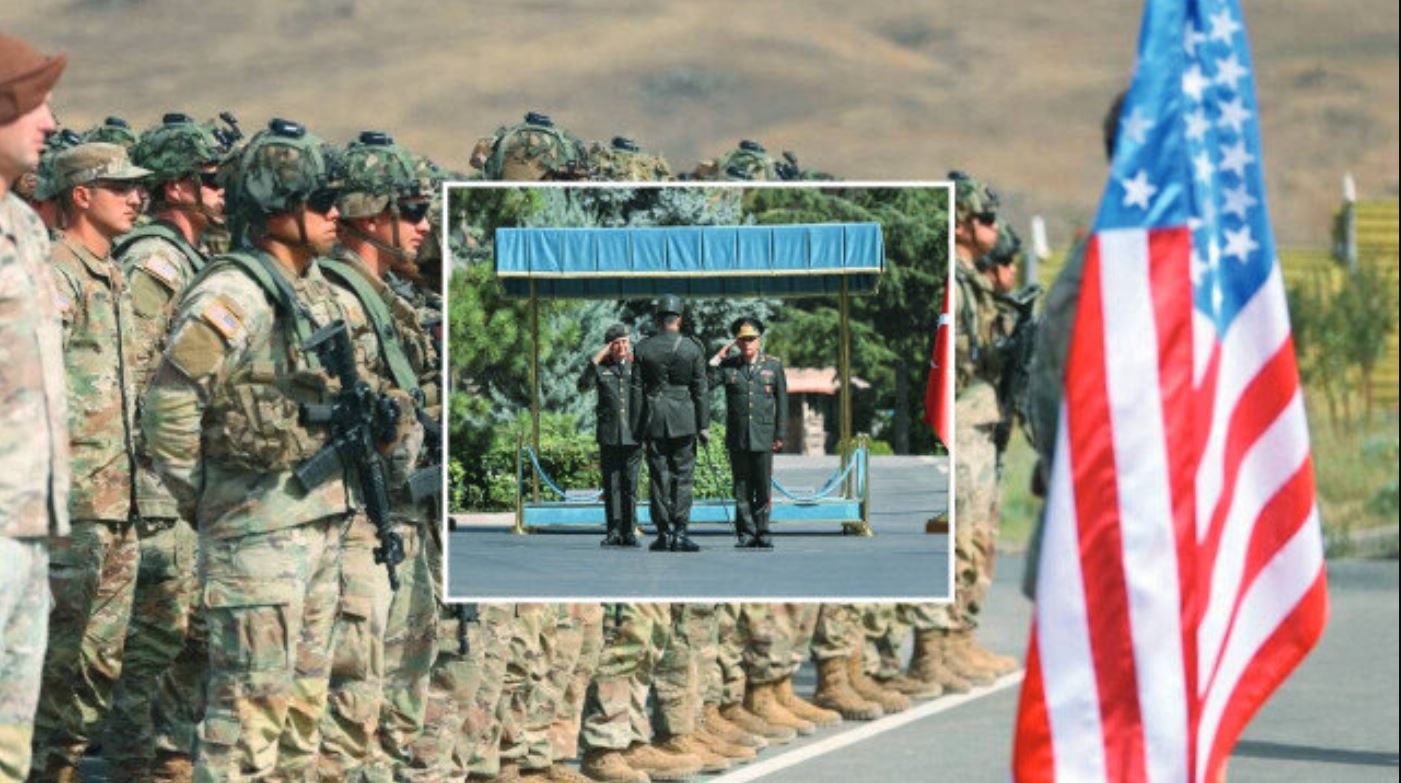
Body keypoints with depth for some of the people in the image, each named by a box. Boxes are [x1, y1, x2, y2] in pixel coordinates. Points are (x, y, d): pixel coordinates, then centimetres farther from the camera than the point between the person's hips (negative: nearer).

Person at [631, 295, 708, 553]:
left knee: (659, 477, 5)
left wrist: (637, 429, 4)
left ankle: (664, 533, 5)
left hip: (653, 419, 1)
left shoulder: (643, 348, 0)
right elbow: (700, 390, -2)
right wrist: (703, 425, 2)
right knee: (683, 476, 3)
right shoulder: (692, 348, -2)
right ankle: (680, 532, -4)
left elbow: (636, 390, 0)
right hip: (684, 421, -1)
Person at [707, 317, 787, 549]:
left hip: (763, 437, -1)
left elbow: (782, 401, 9)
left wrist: (780, 434, 4)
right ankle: (746, 534, 5)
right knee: (742, 489, 2)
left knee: (763, 487, 0)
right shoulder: (727, 365, 8)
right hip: (737, 438, 1)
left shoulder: (773, 365, 7)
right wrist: (717, 359, -5)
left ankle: (762, 533, 6)